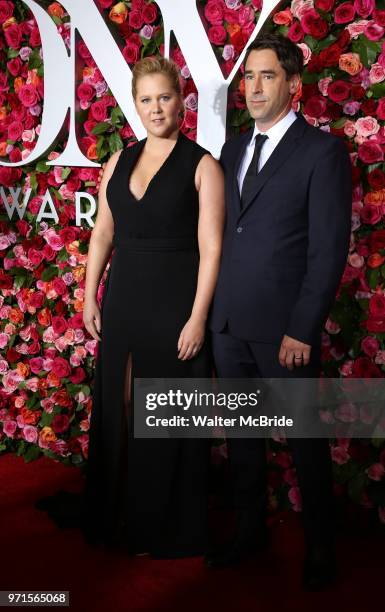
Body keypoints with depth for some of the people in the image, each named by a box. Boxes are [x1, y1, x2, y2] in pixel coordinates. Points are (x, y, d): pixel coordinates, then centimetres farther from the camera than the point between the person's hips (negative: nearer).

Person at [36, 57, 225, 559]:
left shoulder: (202, 165, -7)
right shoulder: (120, 161, 8)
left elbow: (211, 248, -11)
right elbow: (102, 235, 12)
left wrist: (197, 317, -16)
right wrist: (90, 298, 8)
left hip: (174, 303, -5)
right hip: (123, 301, 5)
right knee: (118, 410, 13)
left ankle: (168, 527, 25)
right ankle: (117, 516, 32)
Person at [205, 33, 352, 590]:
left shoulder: (323, 151, -7)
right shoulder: (233, 150, 13)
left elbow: (329, 249, -11)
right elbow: (222, 234, 13)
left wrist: (302, 330, -15)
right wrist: (213, 308, 5)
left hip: (284, 328, -6)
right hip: (228, 324, 6)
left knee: (305, 440, 7)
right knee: (241, 435, 15)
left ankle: (320, 546, 25)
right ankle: (250, 530, 32)